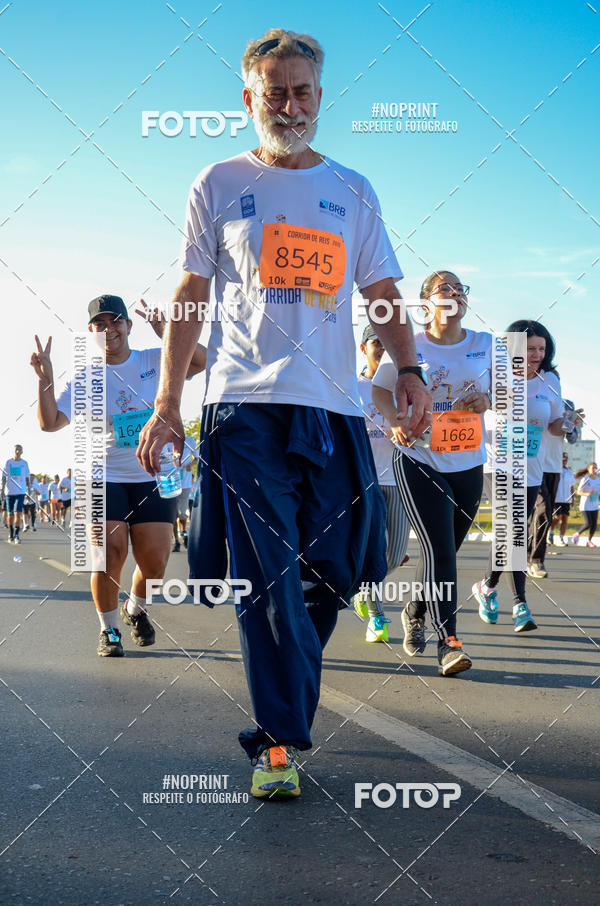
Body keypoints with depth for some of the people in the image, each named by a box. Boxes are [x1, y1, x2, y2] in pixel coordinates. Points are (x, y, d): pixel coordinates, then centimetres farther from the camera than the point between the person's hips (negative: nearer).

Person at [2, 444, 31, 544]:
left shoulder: (25, 463, 5)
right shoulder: (8, 462, 4)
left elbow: (27, 478, 10)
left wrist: (29, 491, 6)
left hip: (21, 492, -1)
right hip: (9, 491, 1)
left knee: (18, 513, -13)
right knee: (10, 514, 7)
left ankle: (17, 535, -14)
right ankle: (10, 535, 21)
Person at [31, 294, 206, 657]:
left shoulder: (155, 361, 3)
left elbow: (203, 361, -8)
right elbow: (50, 422, -8)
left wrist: (169, 333, -21)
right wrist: (46, 379, -23)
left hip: (153, 477, 2)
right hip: (104, 478, -1)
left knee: (155, 561, -3)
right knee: (110, 556, -11)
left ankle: (136, 609, 29)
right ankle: (109, 629, 12)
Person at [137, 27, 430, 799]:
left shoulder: (353, 193, 16)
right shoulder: (220, 185, 11)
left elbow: (384, 296, 15)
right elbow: (189, 297, 10)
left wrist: (408, 371, -4)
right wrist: (166, 404, 2)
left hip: (334, 410, 3)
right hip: (244, 407, -2)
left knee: (331, 576, 3)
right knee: (267, 580, -8)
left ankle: (282, 704, 27)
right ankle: (278, 743, -1)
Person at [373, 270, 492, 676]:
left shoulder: (485, 344, 5)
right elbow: (380, 389, 3)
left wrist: (487, 399, -11)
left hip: (469, 464, 4)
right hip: (420, 462, -4)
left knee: (446, 550, 13)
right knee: (438, 549, -15)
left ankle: (415, 614, 39)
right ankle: (449, 641, -13)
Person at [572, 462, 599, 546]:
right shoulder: (585, 479, -10)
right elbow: (579, 492, -8)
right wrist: (587, 494, -25)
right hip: (585, 506, -5)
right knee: (588, 524, -12)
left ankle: (589, 541, 15)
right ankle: (577, 534, 13)